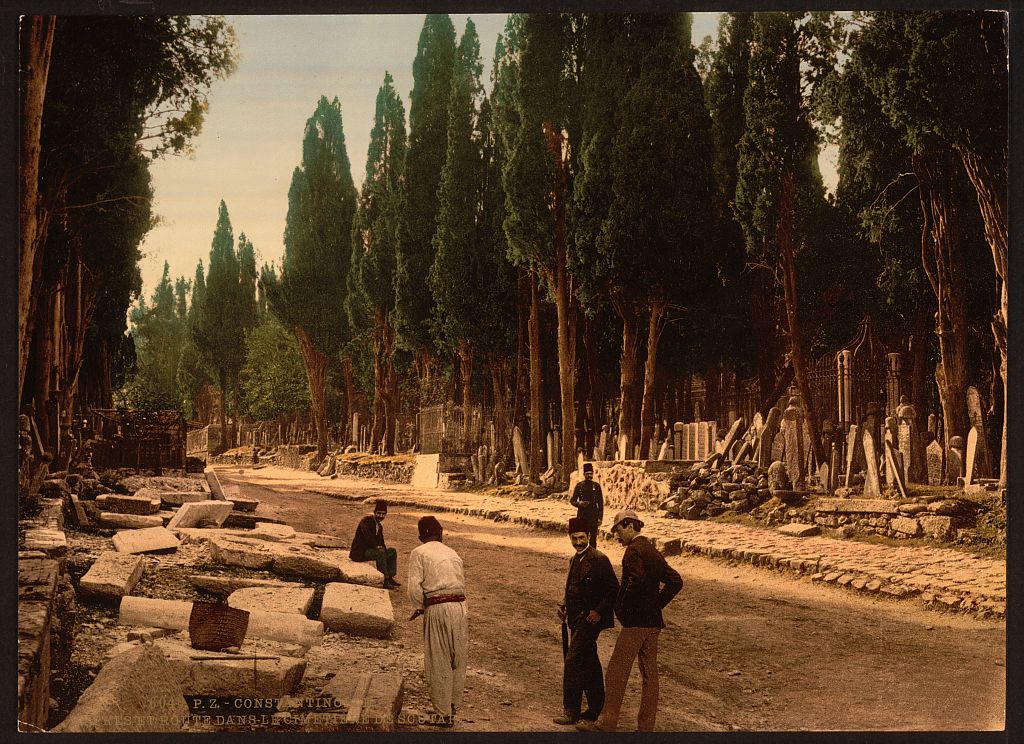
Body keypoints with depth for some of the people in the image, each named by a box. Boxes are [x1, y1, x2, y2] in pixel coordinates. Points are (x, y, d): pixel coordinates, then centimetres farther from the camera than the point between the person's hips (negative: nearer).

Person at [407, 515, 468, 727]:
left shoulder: (419, 553, 3)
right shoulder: (453, 554, 18)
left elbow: (414, 589, -9)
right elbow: (462, 585, 15)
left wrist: (421, 607, 11)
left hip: (437, 610, -4)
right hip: (460, 607, 5)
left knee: (438, 664, 6)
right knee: (458, 662, 16)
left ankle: (443, 714, 12)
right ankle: (453, 707, 26)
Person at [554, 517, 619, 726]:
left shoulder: (599, 559, -13)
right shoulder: (574, 560, 14)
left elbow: (613, 589, -13)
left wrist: (599, 611, -20)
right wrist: (564, 605, 7)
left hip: (590, 618, -9)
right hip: (576, 618, 9)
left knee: (573, 661, -12)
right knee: (589, 662, 15)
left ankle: (571, 711, -7)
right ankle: (596, 708, 24)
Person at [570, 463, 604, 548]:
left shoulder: (596, 486, 2)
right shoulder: (579, 486, 2)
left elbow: (601, 503, 4)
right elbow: (572, 500, 5)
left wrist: (600, 518, -2)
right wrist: (579, 503, -17)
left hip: (593, 516, 0)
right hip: (582, 516, 0)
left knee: (593, 539, 0)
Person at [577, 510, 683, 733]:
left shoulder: (634, 550, -12)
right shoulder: (653, 551, 15)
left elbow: (637, 580, -28)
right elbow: (675, 581, 15)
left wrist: (623, 608, -15)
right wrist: (656, 604, 13)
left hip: (635, 621, -9)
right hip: (653, 622, 9)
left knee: (617, 672, -4)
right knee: (649, 674, 9)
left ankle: (607, 723, -2)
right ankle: (646, 726, 12)